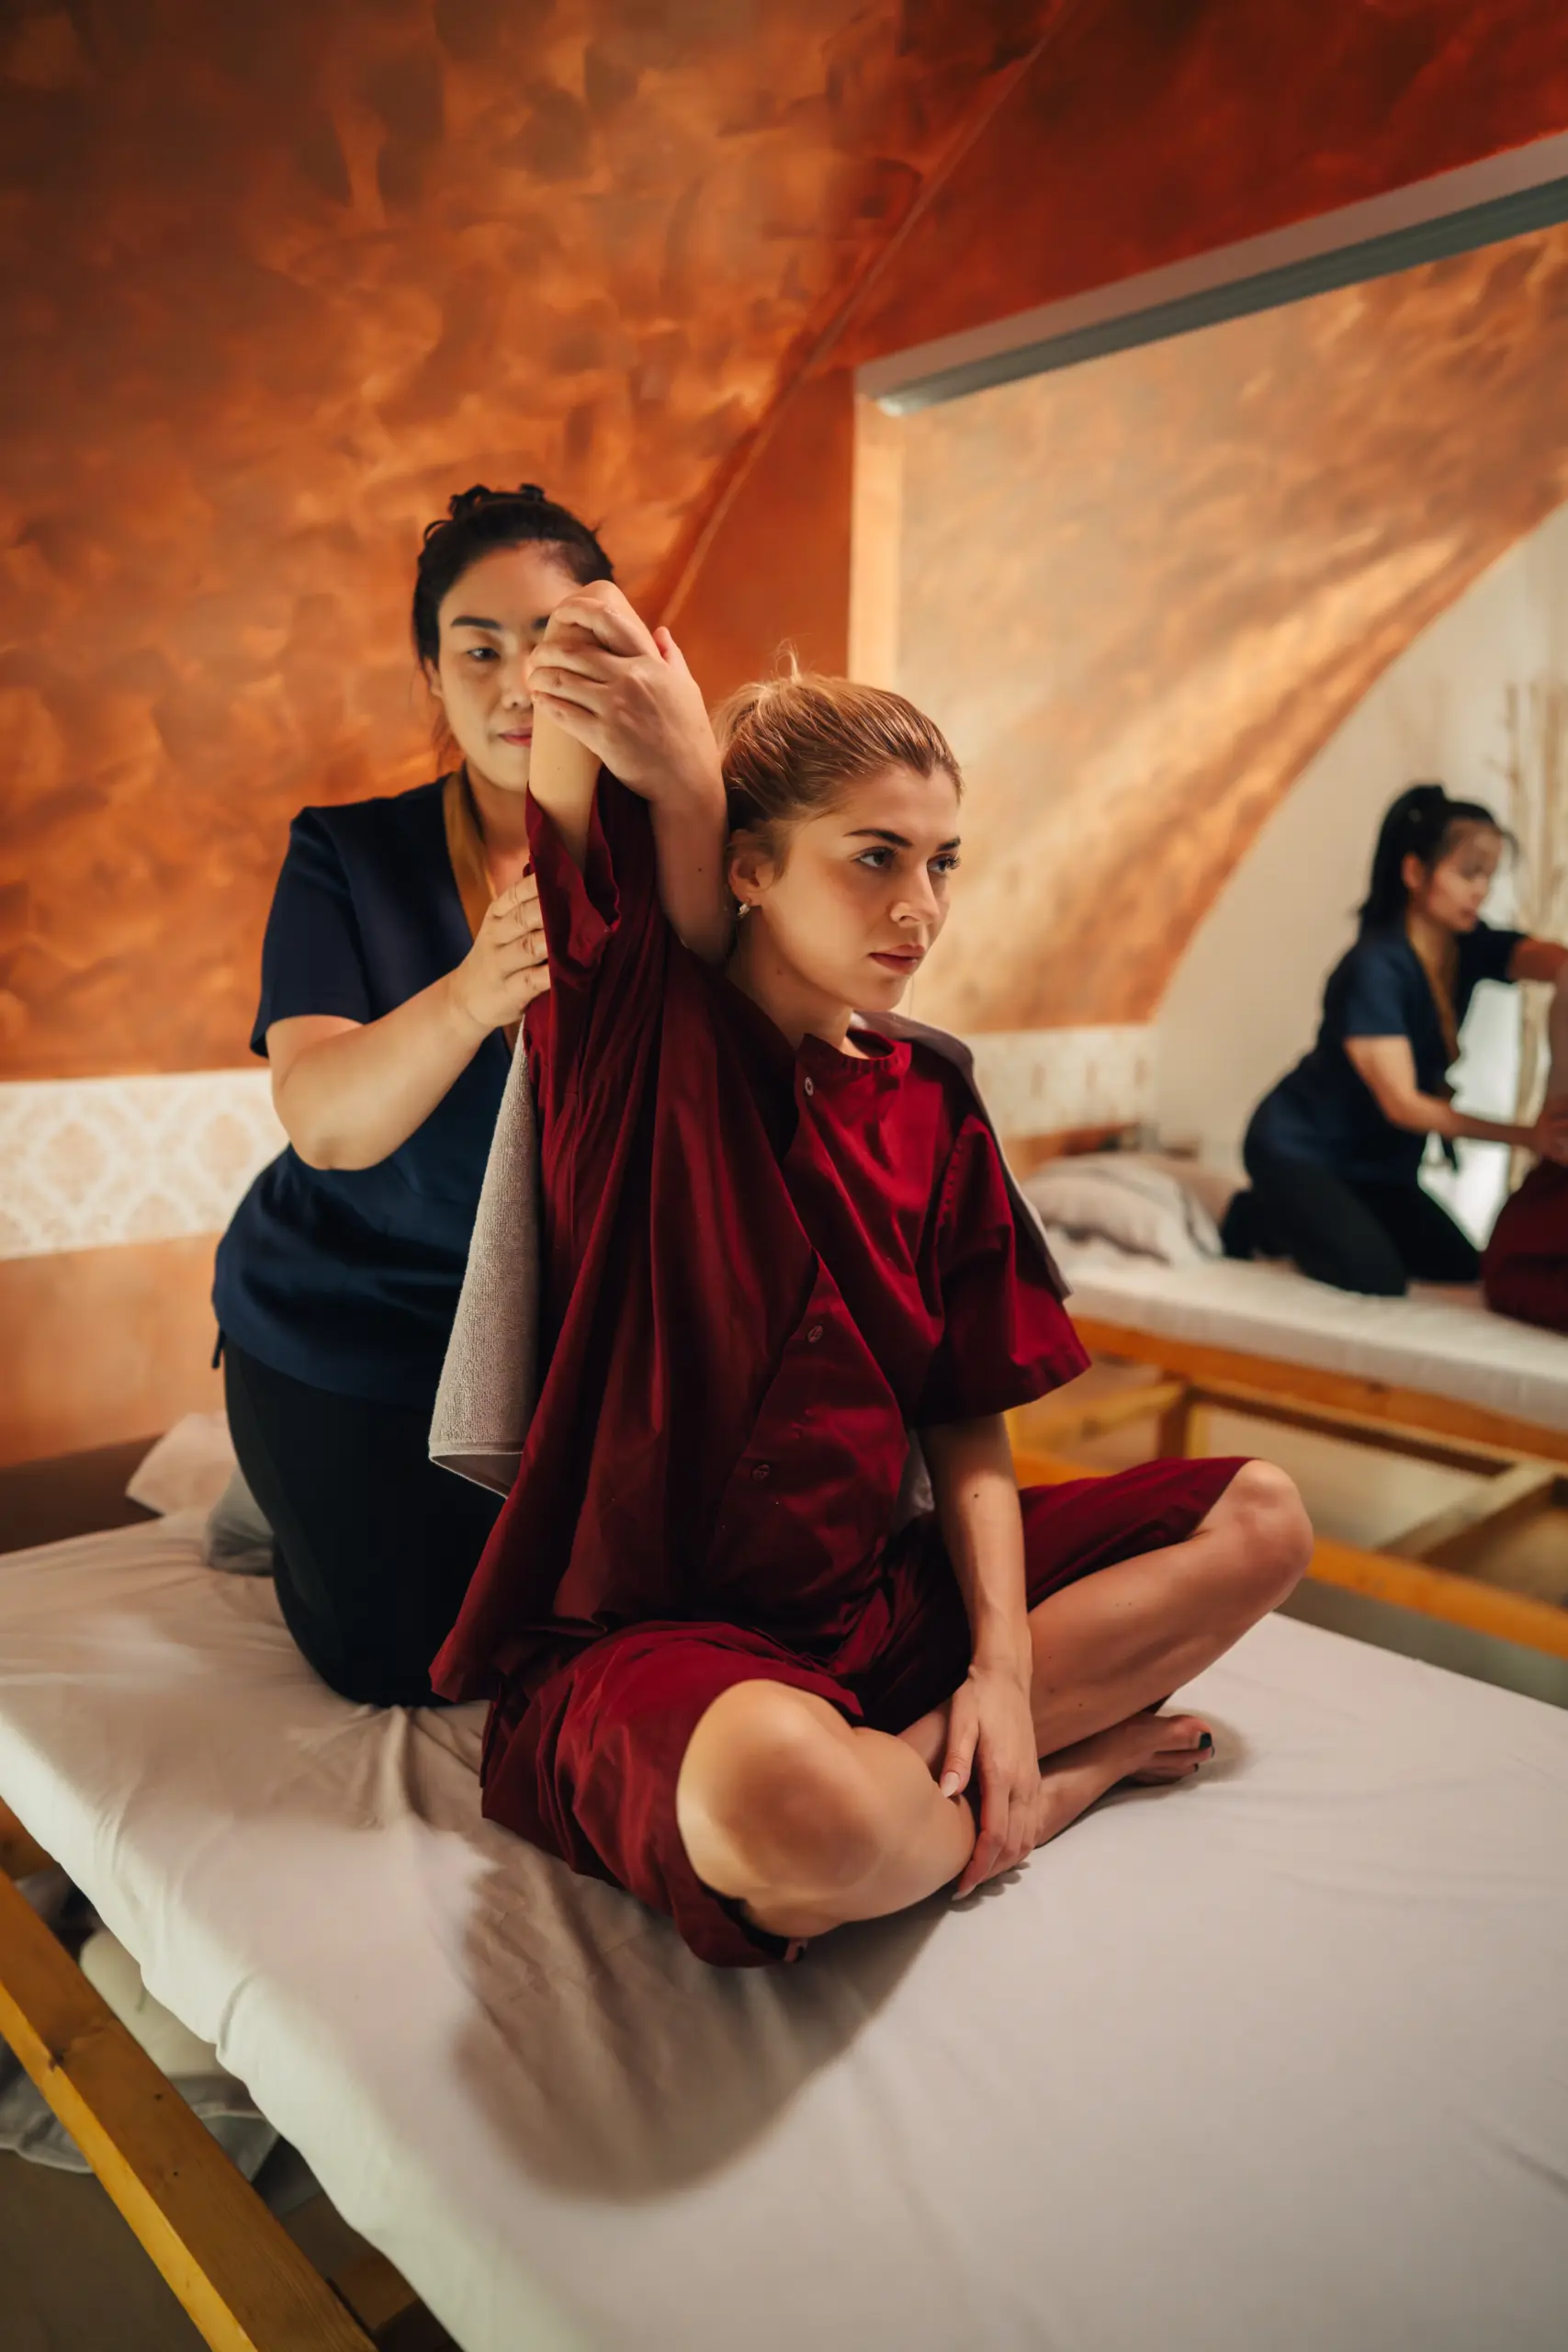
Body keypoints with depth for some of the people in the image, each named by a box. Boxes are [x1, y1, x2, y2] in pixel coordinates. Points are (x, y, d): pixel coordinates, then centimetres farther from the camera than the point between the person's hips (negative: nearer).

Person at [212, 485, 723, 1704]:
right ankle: (275, 1487, 35)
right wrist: (471, 996, -43)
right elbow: (324, 1121, -23)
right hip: (356, 1330, -1)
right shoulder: (348, 855, -9)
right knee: (406, 1663, 5)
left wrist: (696, 776, -44)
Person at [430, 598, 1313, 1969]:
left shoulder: (929, 1101, 3)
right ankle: (1073, 1772, -5)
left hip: (881, 1587, 6)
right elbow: (592, 636, -17)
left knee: (1260, 1519, 2)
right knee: (786, 1789, -40)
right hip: (647, 1629, -5)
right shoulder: (641, 1036, -10)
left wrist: (1005, 1663, -8)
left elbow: (968, 1416, 1)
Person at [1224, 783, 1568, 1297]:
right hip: (1297, 1148, -8)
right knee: (1377, 1279, -20)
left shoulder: (1470, 946, -4)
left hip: (1376, 1156, 8)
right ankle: (1261, 1220, 7)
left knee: (1461, 1266, 6)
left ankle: (1290, 1224, 17)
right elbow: (1402, 1104, -27)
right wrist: (1526, 1135, -33)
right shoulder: (1376, 966, -26)